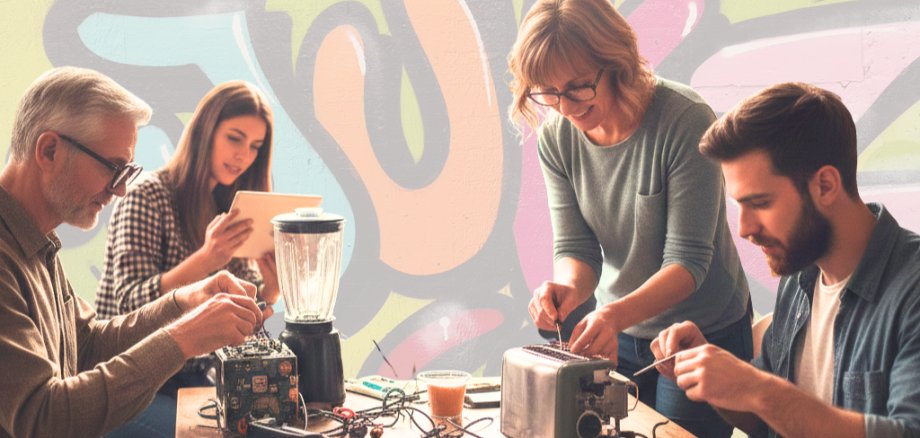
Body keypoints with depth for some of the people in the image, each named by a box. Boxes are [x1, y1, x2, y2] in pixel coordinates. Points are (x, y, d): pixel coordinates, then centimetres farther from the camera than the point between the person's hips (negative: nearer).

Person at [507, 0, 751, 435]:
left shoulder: (685, 120, -26)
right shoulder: (556, 137, -10)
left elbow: (688, 259, -26)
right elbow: (574, 247, -9)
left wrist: (616, 314, -42)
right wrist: (567, 288, -32)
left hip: (705, 333, -4)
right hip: (619, 333, 5)